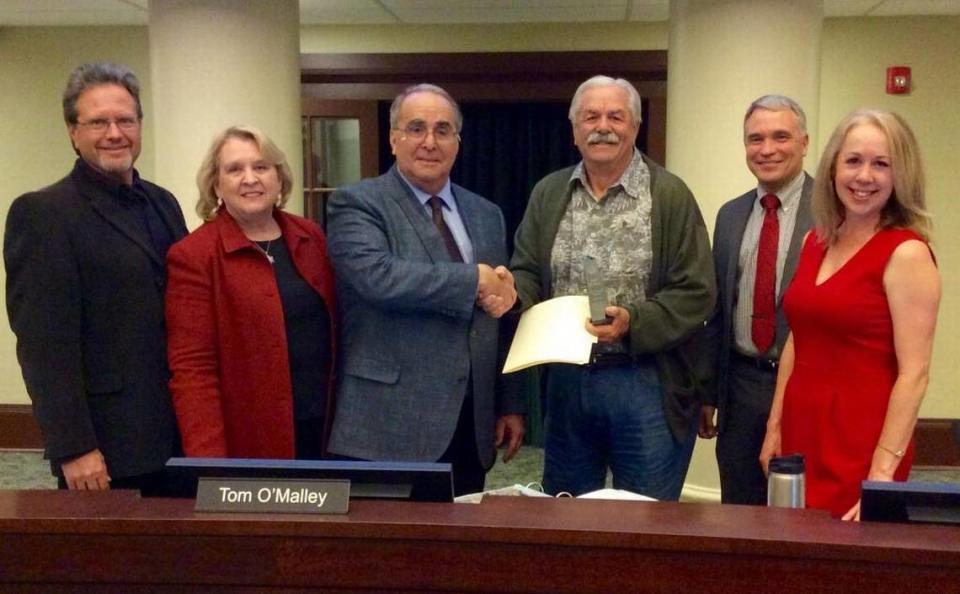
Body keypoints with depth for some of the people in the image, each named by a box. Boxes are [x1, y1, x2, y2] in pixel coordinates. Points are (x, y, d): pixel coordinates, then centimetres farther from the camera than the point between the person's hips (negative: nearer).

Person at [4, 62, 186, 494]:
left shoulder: (163, 203, 12)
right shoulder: (41, 214, -9)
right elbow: (44, 342, -14)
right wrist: (73, 447, -17)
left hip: (179, 435, 6)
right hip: (106, 449, -6)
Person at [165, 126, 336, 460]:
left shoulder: (311, 237, 6)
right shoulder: (194, 256, -9)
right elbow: (192, 369, -12)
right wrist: (209, 461, -19)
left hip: (326, 430, 5)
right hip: (250, 443, -4)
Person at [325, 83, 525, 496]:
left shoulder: (486, 215, 14)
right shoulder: (356, 204, -4)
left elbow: (501, 321, 16)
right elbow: (377, 276, -24)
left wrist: (510, 404, 12)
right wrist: (475, 279, -16)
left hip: (470, 424, 6)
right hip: (388, 425, -5)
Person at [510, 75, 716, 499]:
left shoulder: (669, 195, -4)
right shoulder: (548, 194, 8)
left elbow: (696, 292, -8)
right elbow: (526, 271, 9)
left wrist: (632, 322, -22)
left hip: (645, 384, -4)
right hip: (566, 380, 4)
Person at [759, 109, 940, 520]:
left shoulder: (907, 253, -11)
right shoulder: (815, 242, 8)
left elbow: (914, 373, -15)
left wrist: (882, 474, -19)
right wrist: (774, 428, 12)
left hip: (859, 445, -6)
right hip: (800, 434, 6)